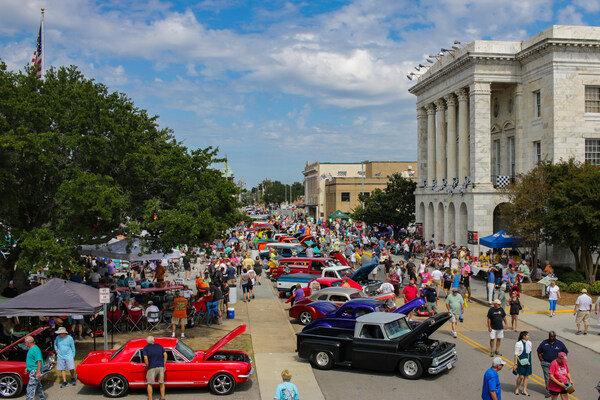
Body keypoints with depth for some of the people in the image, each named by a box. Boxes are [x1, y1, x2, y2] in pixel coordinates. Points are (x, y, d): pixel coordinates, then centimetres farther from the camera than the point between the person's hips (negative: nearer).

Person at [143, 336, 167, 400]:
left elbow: (145, 358, -12)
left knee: (150, 384, 10)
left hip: (151, 367, -3)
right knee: (161, 382, 17)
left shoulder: (145, 348, 2)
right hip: (161, 366, 3)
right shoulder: (159, 346, 12)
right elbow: (165, 354, 6)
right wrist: (164, 365, 10)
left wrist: (147, 367, -1)